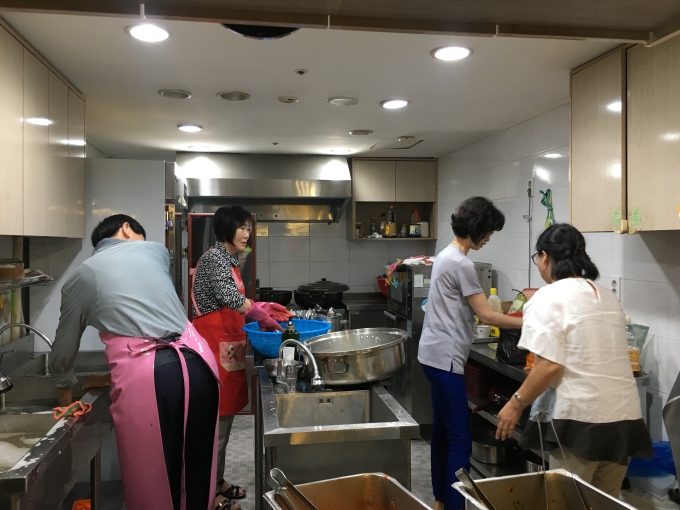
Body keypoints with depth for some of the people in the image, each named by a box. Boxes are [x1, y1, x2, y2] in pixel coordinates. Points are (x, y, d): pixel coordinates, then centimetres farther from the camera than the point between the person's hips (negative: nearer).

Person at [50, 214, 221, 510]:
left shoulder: (81, 277, 15)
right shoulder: (156, 250, 20)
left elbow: (62, 354, 23)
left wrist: (66, 405, 42)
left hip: (144, 378, -3)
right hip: (197, 363, 3)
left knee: (152, 483, 14)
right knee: (197, 471, 18)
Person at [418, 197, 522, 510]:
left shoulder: (446, 255, 13)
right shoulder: (461, 264, -17)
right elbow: (486, 315, -15)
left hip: (436, 355, 10)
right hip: (445, 359, -10)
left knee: (443, 431, 18)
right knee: (460, 439, -4)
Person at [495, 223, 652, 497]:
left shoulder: (549, 297, -11)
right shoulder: (608, 296, 12)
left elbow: (550, 366, -18)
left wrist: (516, 404, -9)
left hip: (581, 417, -7)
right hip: (624, 415, 7)